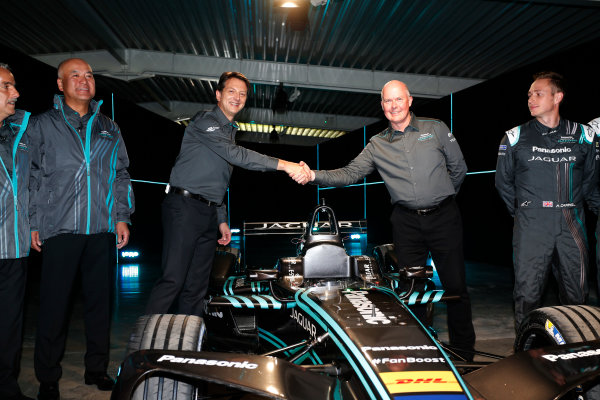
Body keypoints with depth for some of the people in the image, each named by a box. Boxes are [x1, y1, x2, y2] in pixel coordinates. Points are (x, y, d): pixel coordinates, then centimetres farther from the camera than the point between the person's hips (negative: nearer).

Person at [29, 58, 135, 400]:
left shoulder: (109, 129, 16)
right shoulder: (43, 125, 8)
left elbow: (121, 174, 16)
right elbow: (31, 176, 5)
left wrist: (122, 216, 7)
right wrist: (32, 223, -2)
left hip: (103, 230, 3)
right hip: (60, 229, -2)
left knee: (100, 301, 8)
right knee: (54, 305, 1)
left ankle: (97, 369, 22)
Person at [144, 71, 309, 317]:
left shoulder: (230, 131, 22)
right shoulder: (205, 122, -5)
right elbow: (237, 155, -21)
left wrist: (222, 219, 20)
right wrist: (284, 165, -25)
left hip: (208, 213, 8)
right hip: (184, 207, -8)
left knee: (196, 286, 7)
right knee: (173, 280, -13)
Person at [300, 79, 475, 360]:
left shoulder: (436, 129, 4)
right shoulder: (377, 145, 7)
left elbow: (458, 168, 11)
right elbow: (349, 174, -1)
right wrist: (315, 175, -16)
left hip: (443, 218, -1)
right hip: (407, 222, 2)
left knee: (455, 285, 3)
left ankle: (463, 352, 19)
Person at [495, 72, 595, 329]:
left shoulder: (582, 135, 6)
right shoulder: (516, 137, 2)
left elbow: (590, 176, 18)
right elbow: (503, 181, 11)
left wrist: (571, 206, 15)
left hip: (571, 224, 2)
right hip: (531, 227, -2)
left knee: (576, 293, 10)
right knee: (527, 292, -1)